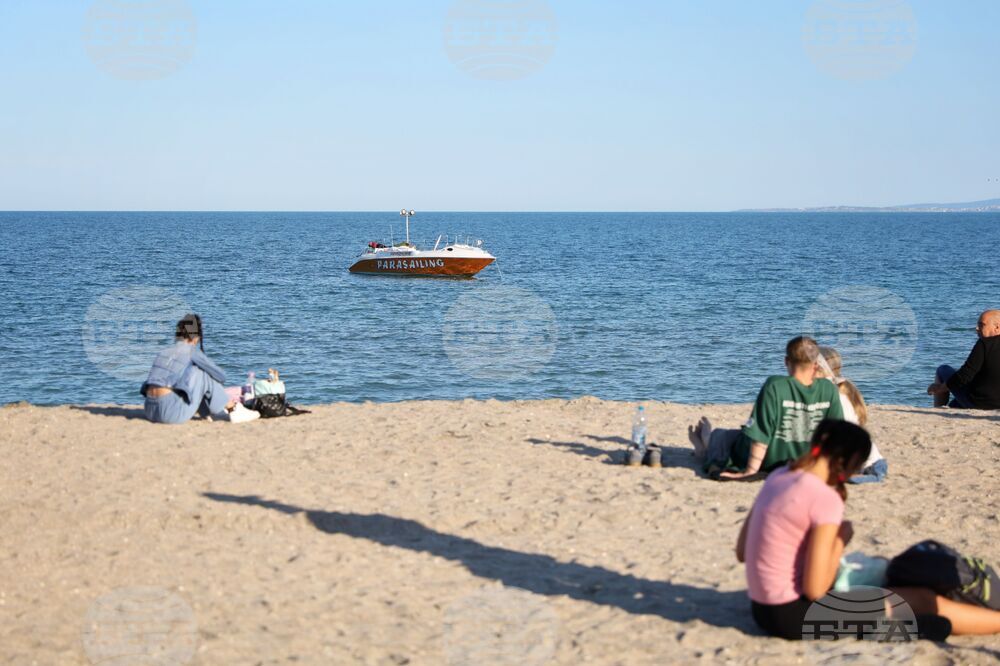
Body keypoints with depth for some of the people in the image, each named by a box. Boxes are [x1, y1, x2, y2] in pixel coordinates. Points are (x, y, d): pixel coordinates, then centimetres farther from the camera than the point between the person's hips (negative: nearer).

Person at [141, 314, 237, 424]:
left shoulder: (165, 352, 21)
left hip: (150, 412, 7)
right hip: (173, 412, -7)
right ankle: (224, 407, 17)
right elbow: (221, 376, 8)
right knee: (203, 371, 6)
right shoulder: (192, 351, 1)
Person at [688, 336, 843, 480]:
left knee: (721, 436, 30)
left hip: (768, 462, -4)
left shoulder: (774, 387, -27)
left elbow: (760, 434, -25)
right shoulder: (829, 390, -16)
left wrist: (751, 471, -17)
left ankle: (704, 450, 64)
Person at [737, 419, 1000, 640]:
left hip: (763, 608, 9)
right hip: (793, 616, -9)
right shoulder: (825, 498, -20)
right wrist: (840, 540, -6)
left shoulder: (778, 477, 4)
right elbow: (815, 590, -20)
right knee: (923, 602, 2)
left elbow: (741, 552, 9)